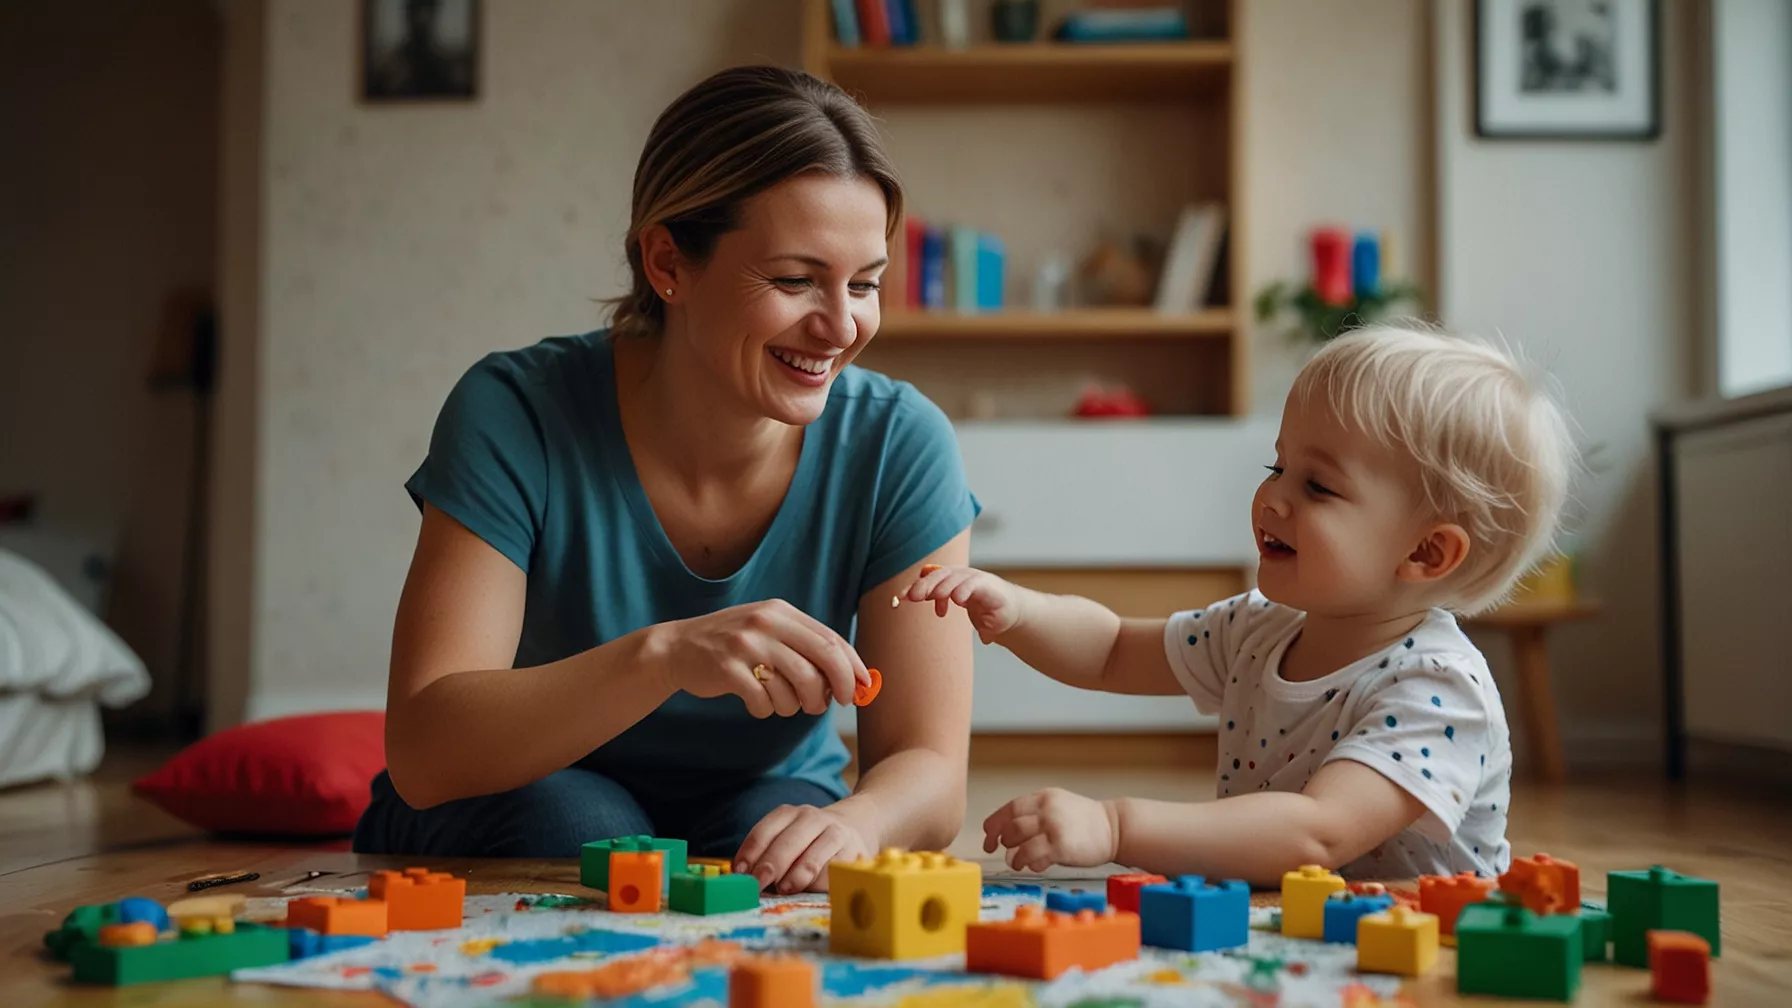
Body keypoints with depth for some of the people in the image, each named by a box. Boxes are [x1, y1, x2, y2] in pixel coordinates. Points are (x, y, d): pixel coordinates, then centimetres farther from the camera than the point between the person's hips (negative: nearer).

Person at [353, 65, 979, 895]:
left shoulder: (898, 445, -17)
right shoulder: (516, 416, -22)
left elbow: (927, 771, -17)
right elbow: (421, 756, -28)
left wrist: (854, 823, -41)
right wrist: (663, 655, -44)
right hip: (516, 810, 0)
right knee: (575, 828, -32)